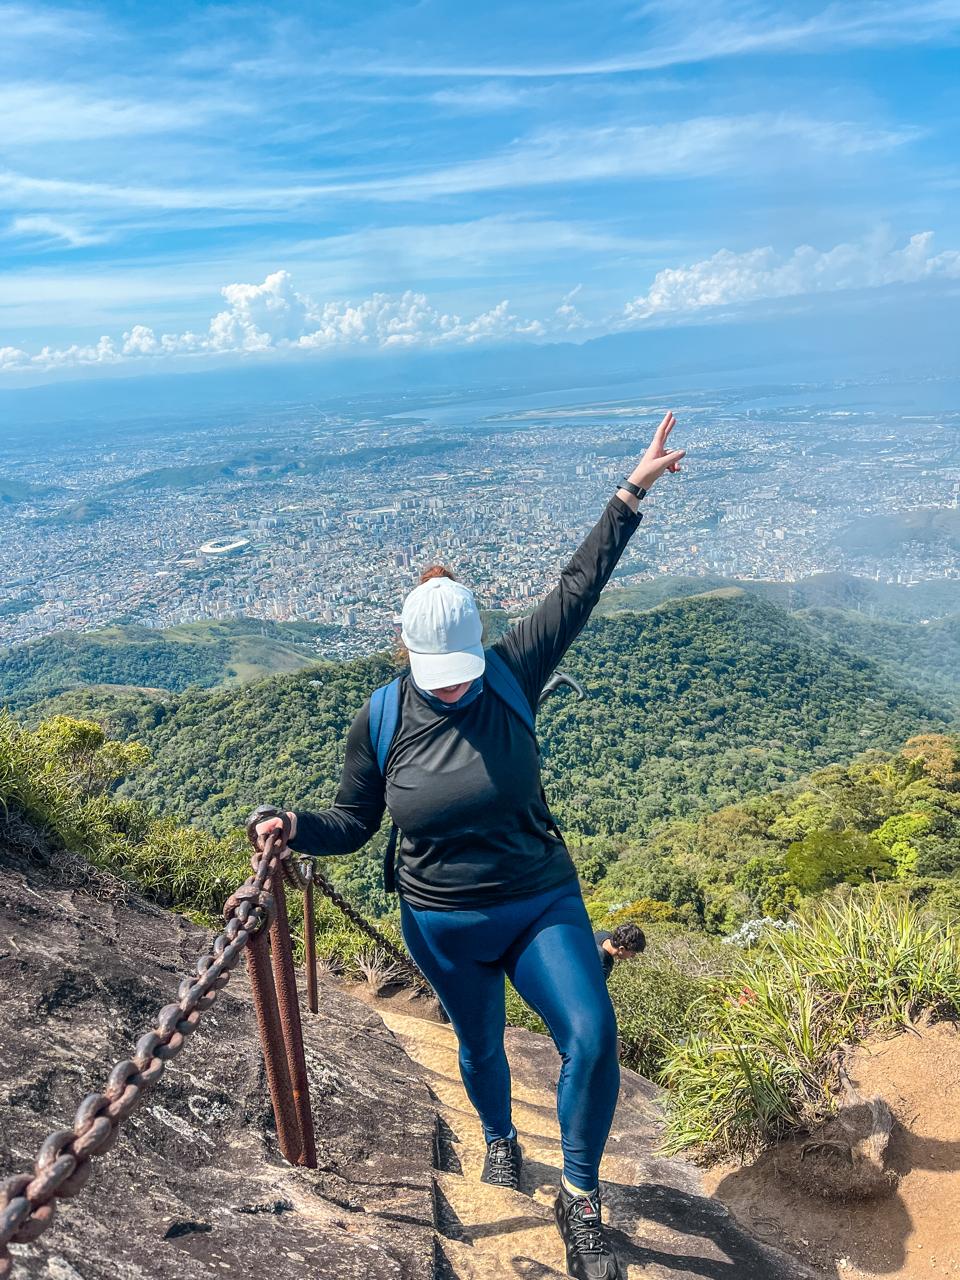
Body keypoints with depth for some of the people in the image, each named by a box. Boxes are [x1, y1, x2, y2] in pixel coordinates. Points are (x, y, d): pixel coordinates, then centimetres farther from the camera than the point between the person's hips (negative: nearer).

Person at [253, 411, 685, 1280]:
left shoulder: (510, 679, -13)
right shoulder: (378, 724, -12)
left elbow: (579, 588, -14)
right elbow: (353, 824, -1)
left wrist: (632, 492, -16)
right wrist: (292, 828, -22)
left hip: (542, 902, 0)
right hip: (444, 926, 1)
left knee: (593, 1035, -15)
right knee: (480, 1045, 22)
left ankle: (580, 1202, 10)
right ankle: (499, 1137, 58)